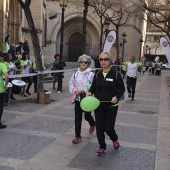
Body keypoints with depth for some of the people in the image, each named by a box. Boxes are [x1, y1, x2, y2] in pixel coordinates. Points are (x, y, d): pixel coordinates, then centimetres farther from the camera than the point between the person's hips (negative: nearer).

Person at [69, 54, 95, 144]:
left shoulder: (90, 74, -9)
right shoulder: (75, 74, 3)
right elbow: (71, 84, 8)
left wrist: (85, 91, -21)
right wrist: (75, 90, -9)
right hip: (78, 98, 3)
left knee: (87, 116, 11)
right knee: (77, 118, 2)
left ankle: (92, 124, 47)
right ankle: (77, 136, 12)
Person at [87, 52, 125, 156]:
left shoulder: (116, 74, -7)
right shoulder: (97, 75, 4)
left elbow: (122, 89, -3)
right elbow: (93, 87, 11)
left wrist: (117, 97, -22)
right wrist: (90, 93, -11)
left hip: (111, 106, -3)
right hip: (98, 105, 3)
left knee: (109, 128, -1)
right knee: (99, 128, 4)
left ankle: (115, 139, 34)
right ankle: (102, 147, 25)